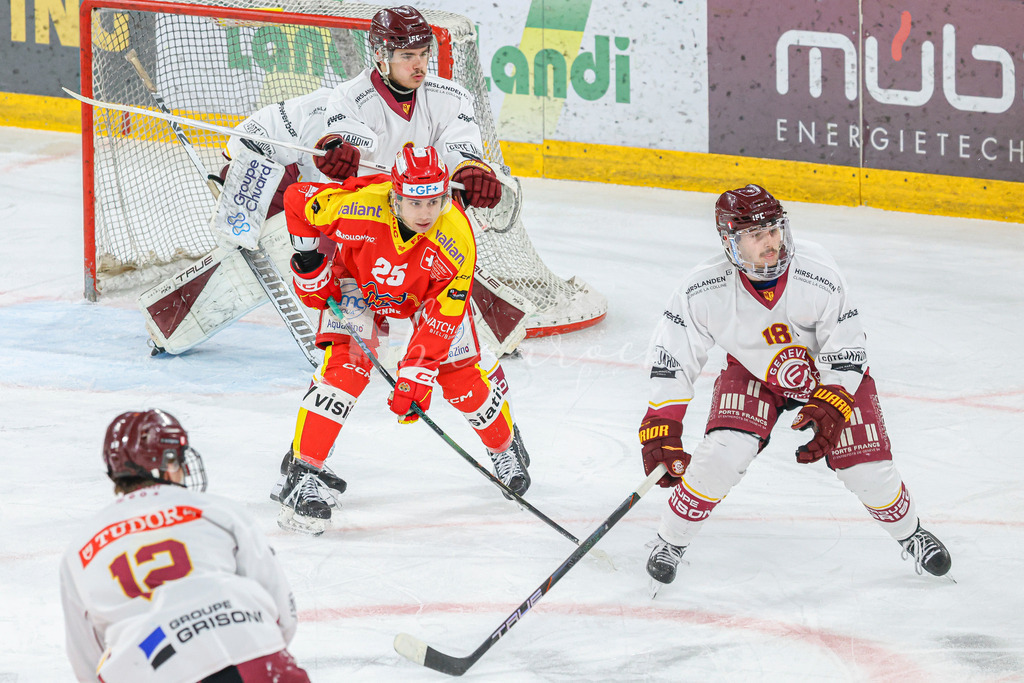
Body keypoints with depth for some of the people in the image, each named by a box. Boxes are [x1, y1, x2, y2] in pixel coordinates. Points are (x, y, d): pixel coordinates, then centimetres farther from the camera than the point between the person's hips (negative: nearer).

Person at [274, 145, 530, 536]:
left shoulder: (457, 242, -35)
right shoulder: (358, 206, -39)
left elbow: (439, 321, -30)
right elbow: (297, 199, -20)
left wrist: (415, 379, -32)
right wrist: (311, 267, -14)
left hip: (429, 292, 1)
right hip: (357, 280, -1)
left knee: (459, 374, 1)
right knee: (345, 366, -21)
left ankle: (504, 445, 32)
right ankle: (301, 475, -19)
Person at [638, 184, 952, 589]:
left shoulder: (819, 275, -31)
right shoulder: (703, 291, -30)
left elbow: (846, 354, -20)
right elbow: (671, 358, -21)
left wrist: (827, 413, -28)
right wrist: (660, 431, -25)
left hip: (826, 371, 0)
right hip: (752, 372, 0)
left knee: (867, 469, -6)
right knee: (722, 454, -22)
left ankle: (910, 534, 26)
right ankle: (671, 542, 0)